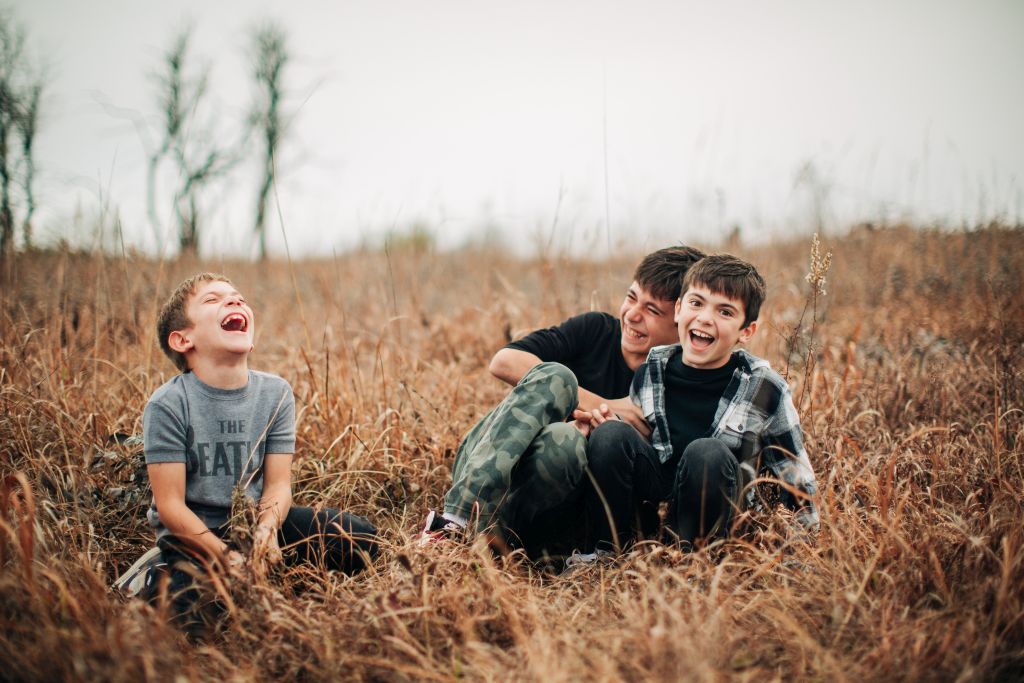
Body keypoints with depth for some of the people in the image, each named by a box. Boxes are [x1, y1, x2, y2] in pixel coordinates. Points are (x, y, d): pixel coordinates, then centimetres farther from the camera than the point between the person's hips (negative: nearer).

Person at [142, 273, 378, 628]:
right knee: (192, 604, -34)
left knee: (361, 538, -9)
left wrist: (267, 527, -27)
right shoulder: (167, 405, -16)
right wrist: (226, 556, -27)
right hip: (193, 531, -4)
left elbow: (278, 483, -5)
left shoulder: (275, 393, -4)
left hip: (254, 520, 5)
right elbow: (170, 505, -17)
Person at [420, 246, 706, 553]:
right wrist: (602, 405, -15)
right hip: (478, 468, 2)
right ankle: (459, 519, -37)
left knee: (567, 439, -34)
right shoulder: (596, 330, 4)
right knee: (555, 375, -26)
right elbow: (503, 361, -9)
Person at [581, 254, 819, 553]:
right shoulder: (650, 371, 0)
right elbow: (625, 450, 13)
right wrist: (606, 426, -7)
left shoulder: (764, 388, -7)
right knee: (611, 434, -22)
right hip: (648, 510, 3)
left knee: (708, 453, -32)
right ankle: (607, 552, -11)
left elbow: (798, 483, 2)